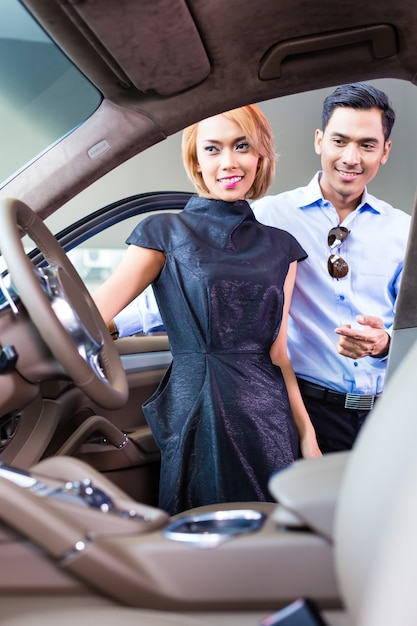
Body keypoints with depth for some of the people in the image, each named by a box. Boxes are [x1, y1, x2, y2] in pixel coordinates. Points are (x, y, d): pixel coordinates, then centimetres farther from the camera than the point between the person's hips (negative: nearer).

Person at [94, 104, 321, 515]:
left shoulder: (279, 247, 11)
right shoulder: (167, 232, 2)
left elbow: (276, 350, 10)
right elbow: (97, 307, -9)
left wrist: (306, 433, 5)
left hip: (267, 418, 3)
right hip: (195, 416, -3)